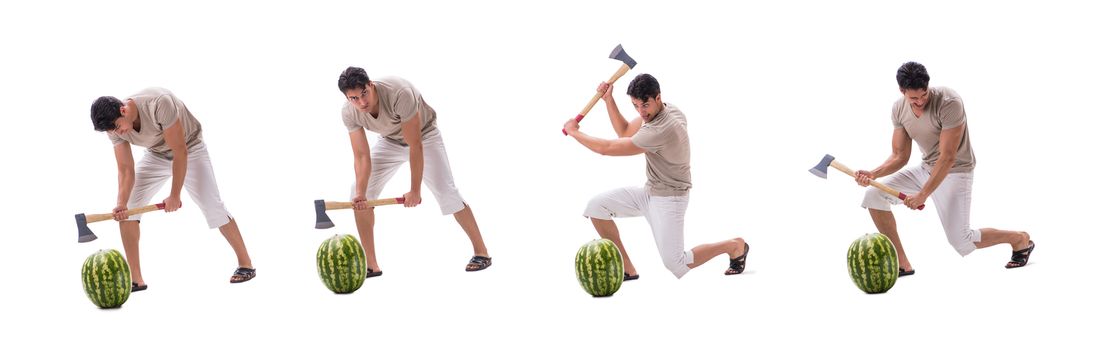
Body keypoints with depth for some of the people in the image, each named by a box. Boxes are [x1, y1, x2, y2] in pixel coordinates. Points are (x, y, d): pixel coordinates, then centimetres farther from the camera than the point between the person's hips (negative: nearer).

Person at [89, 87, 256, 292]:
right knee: (126, 209, -9)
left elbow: (180, 152, -32)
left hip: (189, 150, -5)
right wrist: (121, 204, -32)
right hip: (156, 156, 5)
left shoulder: (159, 104, -38)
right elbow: (125, 170, -15)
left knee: (213, 206, -13)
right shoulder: (115, 128, -20)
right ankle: (135, 279, -6)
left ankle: (245, 264, 4)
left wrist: (175, 195, -28)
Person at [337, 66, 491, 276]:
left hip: (424, 135, -5)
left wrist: (415, 191, -30)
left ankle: (481, 252, -1)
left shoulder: (400, 94, -40)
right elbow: (362, 156, -19)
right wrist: (360, 193, -34)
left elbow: (415, 146, -34)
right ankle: (371, 265, -1)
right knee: (359, 192, -7)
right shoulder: (349, 113, -24)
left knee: (447, 192, -16)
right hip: (390, 141, 5)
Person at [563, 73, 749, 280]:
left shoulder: (661, 130, -32)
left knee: (675, 265, -12)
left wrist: (574, 132, -10)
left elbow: (607, 148, -24)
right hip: (649, 192, 9)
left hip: (669, 199, -9)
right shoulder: (655, 110, -2)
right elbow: (625, 132, 17)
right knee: (597, 206, -2)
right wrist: (609, 99, 4)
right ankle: (627, 269, 6)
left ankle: (735, 246, 10)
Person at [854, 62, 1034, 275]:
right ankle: (902, 264, 0)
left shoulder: (949, 103, -27)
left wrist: (923, 194, -29)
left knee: (960, 240, -17)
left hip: (955, 171, -7)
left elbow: (947, 158, -26)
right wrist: (874, 174, -18)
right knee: (874, 196, -7)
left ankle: (1020, 239, 10)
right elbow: (900, 156, 1)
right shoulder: (899, 109, -5)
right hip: (925, 168, 7)